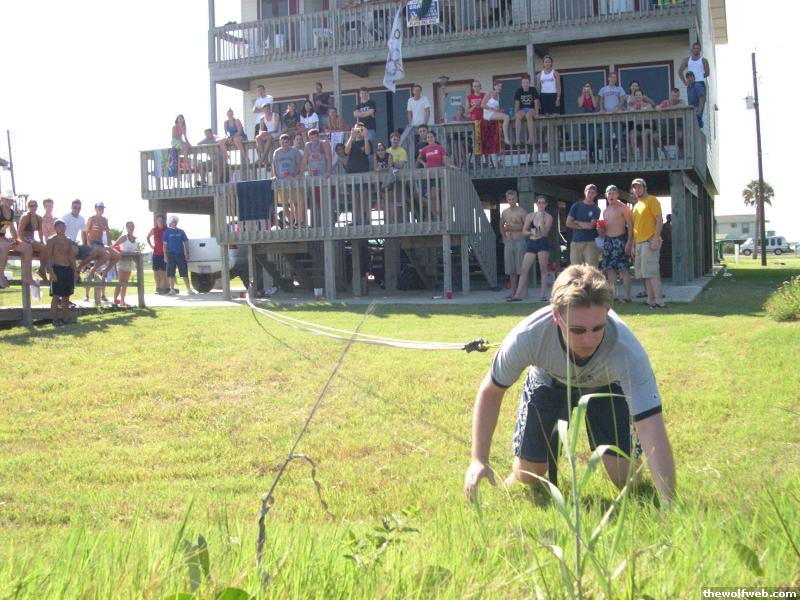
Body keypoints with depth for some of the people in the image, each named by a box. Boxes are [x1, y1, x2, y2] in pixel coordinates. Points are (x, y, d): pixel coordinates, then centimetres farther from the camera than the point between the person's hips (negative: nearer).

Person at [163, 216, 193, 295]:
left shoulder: (181, 232, 10)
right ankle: (172, 290, 7)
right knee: (171, 273, 0)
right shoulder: (167, 232, 6)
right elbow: (165, 245, 5)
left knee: (184, 273, -2)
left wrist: (187, 254, 2)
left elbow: (186, 243, 11)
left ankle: (188, 289, -1)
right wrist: (165, 256, -3)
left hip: (180, 254, 1)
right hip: (171, 255, 0)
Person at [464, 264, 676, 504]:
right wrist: (479, 459, -26)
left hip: (605, 385, -1)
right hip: (548, 381, 1)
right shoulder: (527, 337, -39)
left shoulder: (627, 351, -44)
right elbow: (491, 391, -21)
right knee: (527, 476, -2)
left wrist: (669, 503, -53)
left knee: (626, 479, -13)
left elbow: (652, 429, -44)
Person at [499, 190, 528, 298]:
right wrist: (504, 236, 14)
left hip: (519, 241, -6)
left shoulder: (521, 211, -5)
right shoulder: (504, 213, 12)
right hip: (508, 242, 6)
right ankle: (513, 290, 13)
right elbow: (501, 225, 28)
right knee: (511, 269, 7)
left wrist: (514, 228, -15)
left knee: (521, 268, -7)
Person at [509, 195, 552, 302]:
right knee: (524, 270, -3)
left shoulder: (548, 217, 2)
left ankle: (543, 295, 0)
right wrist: (531, 233, -11)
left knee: (543, 269, -3)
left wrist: (541, 218, -15)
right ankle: (518, 294, -3)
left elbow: (544, 232, -11)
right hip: (531, 243, 3)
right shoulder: (530, 216, 10)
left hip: (543, 243, -3)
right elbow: (524, 231, 9)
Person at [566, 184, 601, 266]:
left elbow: (591, 225, -7)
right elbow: (568, 223, 1)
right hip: (576, 242, 2)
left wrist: (576, 222, 2)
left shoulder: (596, 209, 6)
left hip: (590, 243, -1)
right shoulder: (576, 206, 10)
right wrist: (585, 226, -2)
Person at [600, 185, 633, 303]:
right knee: (609, 268, 5)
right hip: (608, 240, 7)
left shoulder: (623, 208, -3)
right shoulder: (605, 211, 18)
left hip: (620, 240, -7)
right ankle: (612, 294, 10)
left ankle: (626, 295, -10)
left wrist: (629, 242, -17)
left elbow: (630, 225, -9)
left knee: (624, 269, -9)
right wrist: (601, 229, 3)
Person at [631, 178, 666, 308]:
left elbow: (659, 220, -11)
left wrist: (655, 239, -20)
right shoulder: (636, 206, 21)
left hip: (649, 242, -8)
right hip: (639, 243, 8)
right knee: (645, 274, 6)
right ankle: (650, 300, 8)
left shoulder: (652, 200, -3)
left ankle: (659, 301, -15)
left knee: (651, 272, -14)